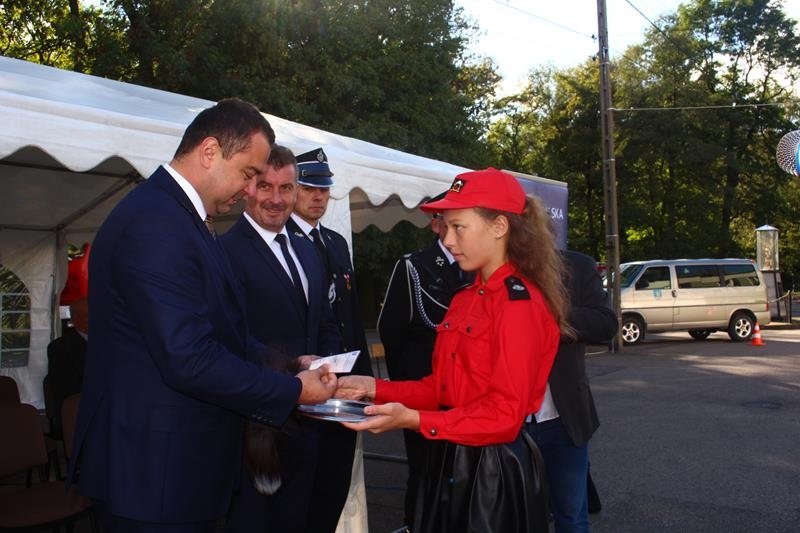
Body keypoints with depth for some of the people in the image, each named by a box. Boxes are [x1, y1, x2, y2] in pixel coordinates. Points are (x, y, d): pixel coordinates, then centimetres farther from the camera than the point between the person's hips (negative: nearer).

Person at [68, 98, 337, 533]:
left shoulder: (179, 215, 11)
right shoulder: (155, 224, -23)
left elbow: (218, 329, 15)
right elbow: (189, 359, -27)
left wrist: (289, 365, 4)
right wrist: (293, 391, -18)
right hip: (157, 470, -10)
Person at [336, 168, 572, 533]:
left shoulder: (521, 303, -18)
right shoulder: (464, 299, 9)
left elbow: (505, 414, -21)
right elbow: (442, 387, 10)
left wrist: (412, 419, -27)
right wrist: (376, 389, -1)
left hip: (494, 469, -8)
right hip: (450, 460, 8)